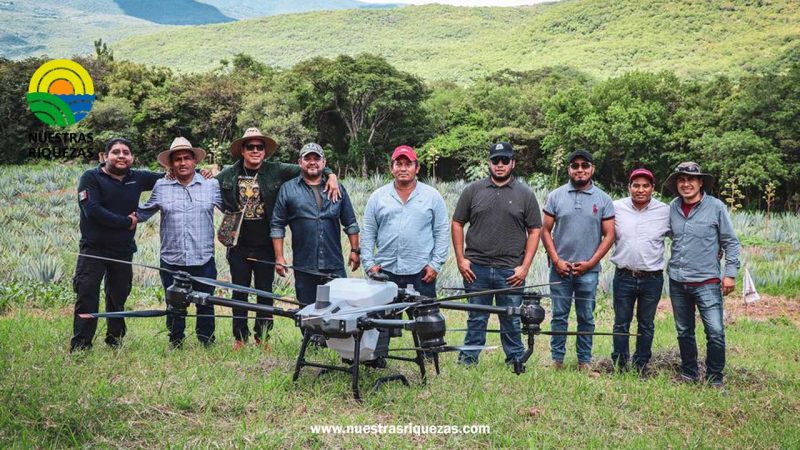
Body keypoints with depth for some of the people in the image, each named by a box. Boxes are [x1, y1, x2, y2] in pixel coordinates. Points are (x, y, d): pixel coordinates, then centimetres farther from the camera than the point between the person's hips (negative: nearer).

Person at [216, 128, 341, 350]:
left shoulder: (276, 171, -3)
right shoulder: (228, 174, 3)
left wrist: (331, 175, -15)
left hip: (265, 246, -1)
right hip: (239, 246, 1)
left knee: (265, 293, 8)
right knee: (239, 292, 10)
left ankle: (262, 337, 20)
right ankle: (240, 337, 21)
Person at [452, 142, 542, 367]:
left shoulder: (525, 194, 4)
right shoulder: (473, 191, 6)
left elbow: (534, 231, 3)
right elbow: (457, 224, 8)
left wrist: (525, 266, -4)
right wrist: (461, 259, 0)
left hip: (511, 271, -1)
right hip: (476, 268, 1)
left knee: (511, 321, 8)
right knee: (476, 319, 9)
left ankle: (516, 362, 20)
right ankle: (467, 361, 18)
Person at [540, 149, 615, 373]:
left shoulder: (603, 199, 4)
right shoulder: (556, 196, 4)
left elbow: (608, 235, 2)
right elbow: (546, 231, 4)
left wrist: (590, 263, -7)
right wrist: (556, 260, -6)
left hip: (588, 270, 0)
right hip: (560, 269, 0)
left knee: (586, 318, 7)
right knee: (559, 316, 5)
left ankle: (584, 363, 15)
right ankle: (557, 361, 12)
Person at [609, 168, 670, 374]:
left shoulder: (665, 212, -2)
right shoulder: (616, 208, -2)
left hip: (652, 278, 0)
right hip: (624, 277, 0)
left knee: (646, 325, 12)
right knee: (621, 324, 8)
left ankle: (641, 365, 24)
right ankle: (619, 365, 19)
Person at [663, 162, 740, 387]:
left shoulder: (716, 207, -5)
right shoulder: (673, 208, 4)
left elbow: (731, 242, -1)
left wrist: (730, 273, -6)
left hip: (707, 281, -4)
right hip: (677, 282, 4)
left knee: (715, 332, -10)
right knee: (684, 332, 14)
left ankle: (714, 378, 6)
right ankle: (689, 374, 28)